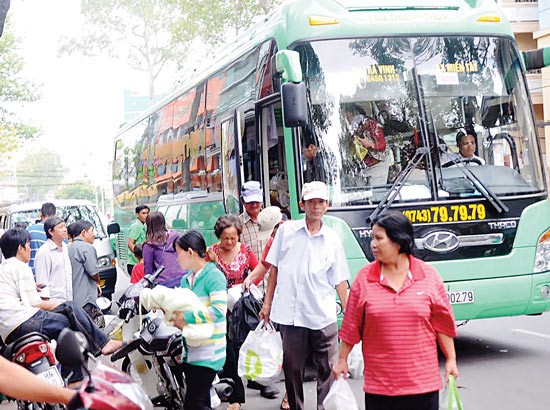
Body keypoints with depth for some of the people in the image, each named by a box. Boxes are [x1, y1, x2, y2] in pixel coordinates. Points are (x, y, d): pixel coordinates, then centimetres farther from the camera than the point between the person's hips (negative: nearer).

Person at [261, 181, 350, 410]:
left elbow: (340, 281, 7)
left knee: (328, 368, -1)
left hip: (323, 316, 0)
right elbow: (274, 269, 10)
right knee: (293, 369, 9)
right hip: (290, 313, 0)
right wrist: (267, 303, 8)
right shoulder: (286, 231, 5)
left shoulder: (332, 240, 6)